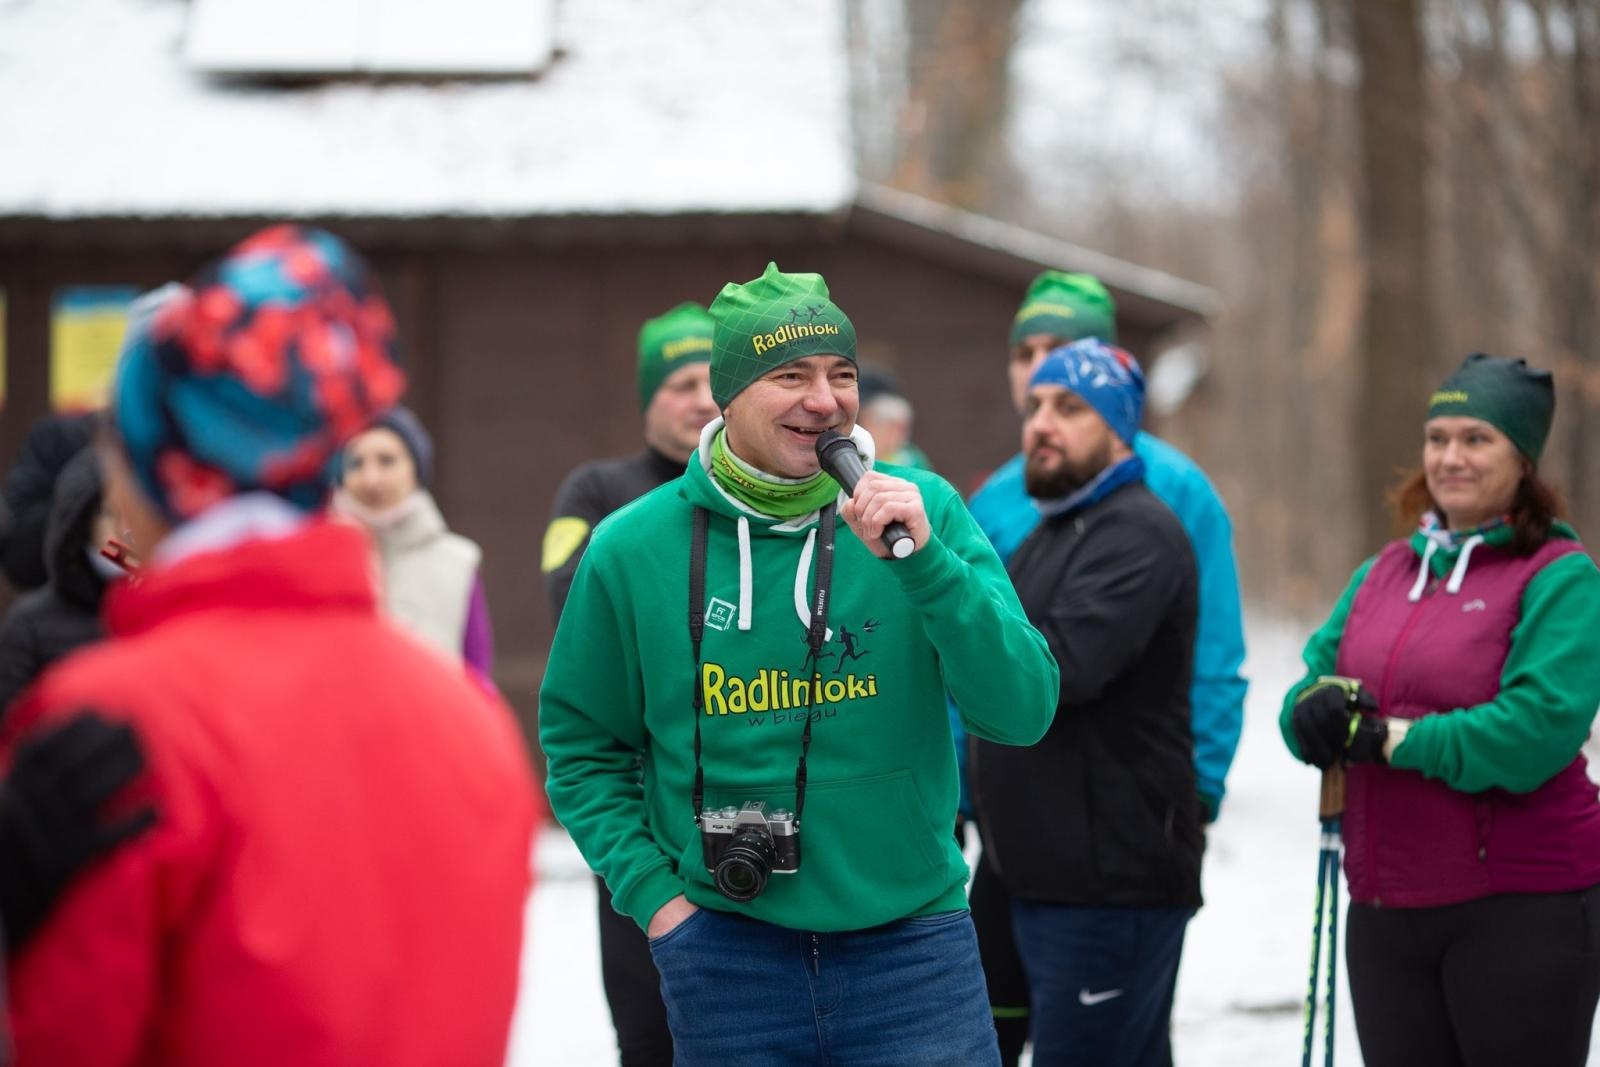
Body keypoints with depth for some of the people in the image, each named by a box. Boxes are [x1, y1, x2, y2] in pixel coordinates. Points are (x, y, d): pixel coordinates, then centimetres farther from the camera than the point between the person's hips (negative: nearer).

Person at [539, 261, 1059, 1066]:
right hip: (728, 953, 1)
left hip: (911, 947, 0)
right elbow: (581, 748, 8)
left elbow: (1021, 713, -9)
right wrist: (651, 892, -3)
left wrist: (925, 561, -20)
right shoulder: (632, 549, -2)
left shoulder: (924, 511, -3)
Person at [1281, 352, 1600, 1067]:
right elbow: (1310, 687, 8)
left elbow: (1538, 730, -20)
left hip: (1523, 907, -6)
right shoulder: (1383, 574, 12)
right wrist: (1317, 709, -16)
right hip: (1387, 912, 6)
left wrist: (1389, 738, -19)